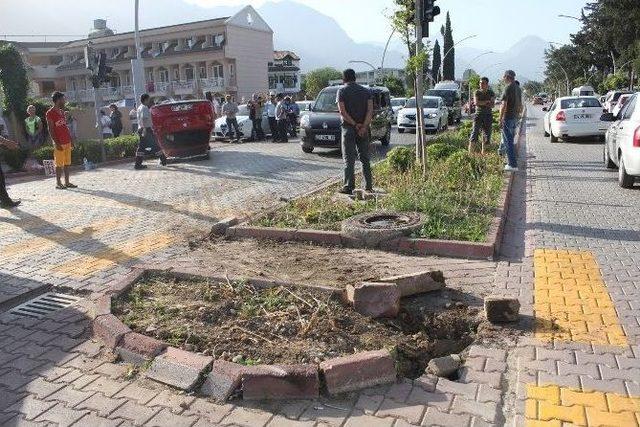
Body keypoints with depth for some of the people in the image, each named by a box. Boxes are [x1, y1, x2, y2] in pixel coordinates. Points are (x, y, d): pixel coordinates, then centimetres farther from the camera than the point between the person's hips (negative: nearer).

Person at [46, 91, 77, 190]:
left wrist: (71, 139, 14)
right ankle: (58, 183, 5)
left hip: (67, 142, 8)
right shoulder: (50, 113, -9)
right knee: (59, 164, -2)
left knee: (67, 163, 9)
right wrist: (56, 143, -18)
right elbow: (50, 129, -13)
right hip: (60, 143, -8)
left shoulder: (61, 112, 15)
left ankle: (67, 182, 14)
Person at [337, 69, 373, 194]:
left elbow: (342, 111, -13)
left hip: (349, 128, -4)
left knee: (349, 158, -1)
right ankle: (369, 186, 11)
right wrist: (363, 127, -11)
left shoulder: (342, 91, -1)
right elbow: (370, 110, -3)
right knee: (365, 158, 10)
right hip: (363, 129, 4)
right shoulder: (366, 91, 10)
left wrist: (355, 124, -12)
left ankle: (349, 186, -4)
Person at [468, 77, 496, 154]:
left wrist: (481, 103, -15)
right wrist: (487, 101, -11)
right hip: (478, 115, -1)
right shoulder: (477, 92, 4)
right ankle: (470, 152, -16)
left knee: (487, 134, 6)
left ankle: (483, 152, 18)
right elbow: (476, 103, -11)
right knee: (475, 133, -13)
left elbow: (492, 105, -7)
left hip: (488, 115, 2)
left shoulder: (491, 93, 4)